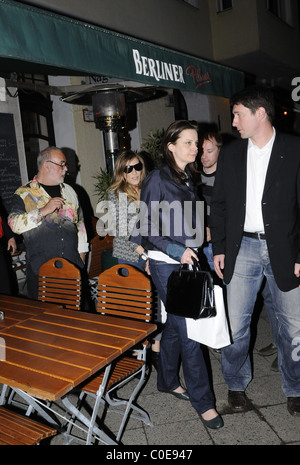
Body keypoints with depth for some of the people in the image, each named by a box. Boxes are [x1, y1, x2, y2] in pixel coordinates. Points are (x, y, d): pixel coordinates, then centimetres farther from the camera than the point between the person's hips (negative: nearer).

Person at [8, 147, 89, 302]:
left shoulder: (69, 191, 15)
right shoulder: (23, 194, 0)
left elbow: (80, 222, 19)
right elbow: (14, 224, -13)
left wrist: (82, 252, 13)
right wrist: (43, 211, -21)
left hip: (73, 266, 4)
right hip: (40, 268, -3)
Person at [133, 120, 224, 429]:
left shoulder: (191, 178, 10)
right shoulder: (157, 180, -11)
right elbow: (147, 230, -11)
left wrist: (193, 247, 9)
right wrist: (177, 250, -19)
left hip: (188, 261, 7)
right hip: (166, 264, -7)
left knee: (174, 325, 17)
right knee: (188, 331, -2)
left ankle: (167, 381, 36)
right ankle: (202, 400, 13)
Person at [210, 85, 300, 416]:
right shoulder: (230, 153, 7)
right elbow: (219, 204, 9)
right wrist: (218, 249, 3)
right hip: (242, 248, 2)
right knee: (235, 324, 7)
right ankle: (236, 384, 30)